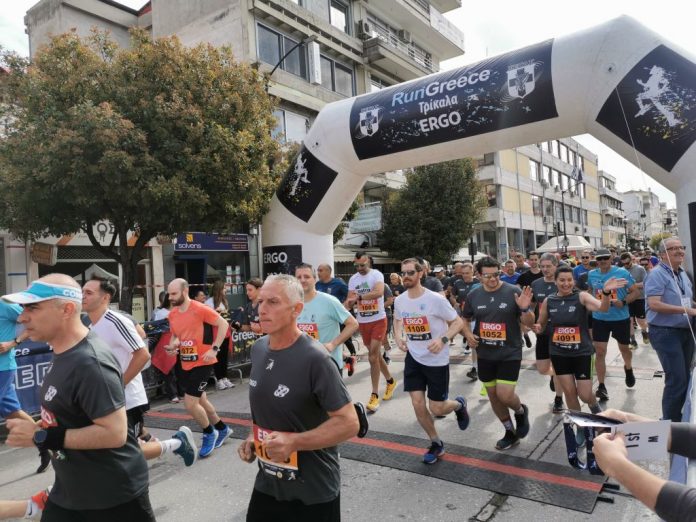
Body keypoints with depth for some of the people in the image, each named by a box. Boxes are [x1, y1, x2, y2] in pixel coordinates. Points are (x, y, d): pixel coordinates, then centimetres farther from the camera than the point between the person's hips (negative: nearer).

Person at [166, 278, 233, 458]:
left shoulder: (200, 309, -18)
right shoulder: (172, 314, 4)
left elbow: (223, 324, -16)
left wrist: (214, 348, -20)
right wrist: (173, 344, -4)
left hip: (202, 363, -8)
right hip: (186, 364, 8)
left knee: (190, 404, -10)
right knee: (201, 401, 18)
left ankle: (209, 433, 16)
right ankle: (222, 429, 39)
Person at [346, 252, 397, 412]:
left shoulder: (376, 274, -12)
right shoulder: (353, 279, 5)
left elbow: (379, 292, -31)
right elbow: (349, 301, 4)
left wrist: (358, 297, -35)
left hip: (378, 320, -6)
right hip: (362, 322, 6)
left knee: (372, 357, -10)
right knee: (375, 355, 16)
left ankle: (374, 395, -1)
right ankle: (390, 381, 38)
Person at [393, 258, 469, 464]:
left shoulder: (436, 299, -19)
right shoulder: (399, 300, -3)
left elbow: (458, 322, -12)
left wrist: (443, 339, -27)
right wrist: (398, 337, -2)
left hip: (437, 360, -4)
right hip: (413, 358, 4)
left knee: (437, 409, 2)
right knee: (418, 405, 2)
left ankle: (459, 404, 37)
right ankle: (436, 443, 25)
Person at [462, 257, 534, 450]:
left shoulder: (513, 292, -12)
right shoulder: (474, 295, -1)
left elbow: (529, 323, -8)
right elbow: (465, 319, 14)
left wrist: (525, 308, -29)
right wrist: (468, 334, -5)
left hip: (510, 353, -4)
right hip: (485, 355, 4)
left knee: (505, 395, -11)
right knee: (493, 395, 13)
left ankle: (521, 411, 25)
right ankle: (510, 432, 36)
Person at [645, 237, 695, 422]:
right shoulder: (657, 274, -15)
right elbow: (654, 304, -26)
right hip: (665, 332, -8)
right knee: (677, 380, -8)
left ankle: (679, 418, 31)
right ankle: (670, 422, 7)